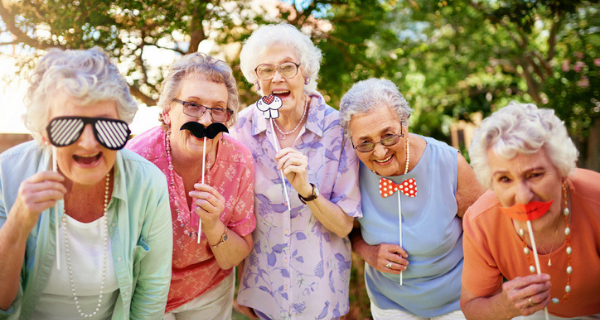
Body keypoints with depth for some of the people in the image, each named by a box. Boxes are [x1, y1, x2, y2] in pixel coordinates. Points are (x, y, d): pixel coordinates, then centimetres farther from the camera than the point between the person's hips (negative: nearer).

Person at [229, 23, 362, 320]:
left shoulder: (337, 128, -16)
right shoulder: (245, 125, -11)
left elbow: (344, 225, -14)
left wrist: (306, 190, -31)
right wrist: (241, 287, 3)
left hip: (319, 282, -1)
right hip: (263, 282, 1)